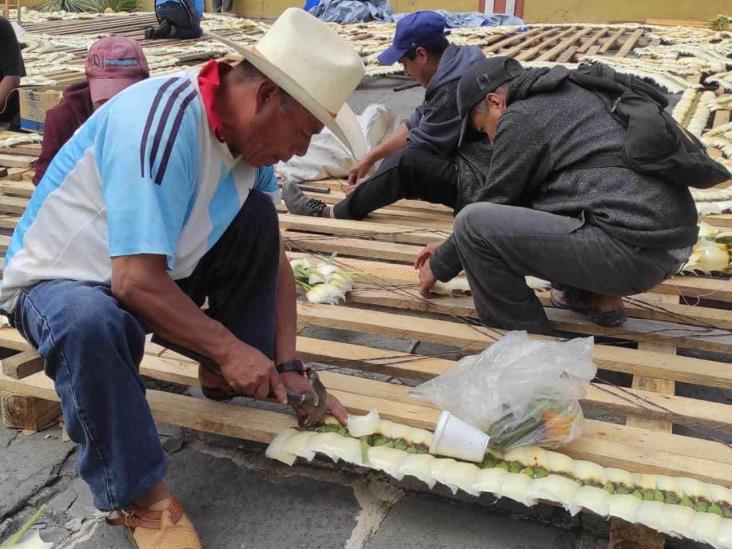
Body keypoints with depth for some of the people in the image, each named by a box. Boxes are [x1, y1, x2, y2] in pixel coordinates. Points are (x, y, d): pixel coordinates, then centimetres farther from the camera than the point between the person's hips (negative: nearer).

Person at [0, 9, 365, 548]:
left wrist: (288, 367, -8)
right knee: (90, 324, -39)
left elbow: (273, 255, -3)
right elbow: (137, 281, -34)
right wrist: (229, 348, -23)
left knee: (259, 218, -8)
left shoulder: (249, 128, -7)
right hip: (61, 281, -7)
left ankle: (226, 378, 5)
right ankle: (139, 495, -18)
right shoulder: (161, 120, -32)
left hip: (158, 269, 7)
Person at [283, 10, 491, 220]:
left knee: (405, 161, -26)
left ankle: (331, 213, -14)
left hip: (476, 182, -11)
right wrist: (369, 159, 17)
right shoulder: (454, 65, 12)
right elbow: (416, 124, 17)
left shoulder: (453, 86, -19)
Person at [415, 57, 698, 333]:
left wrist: (440, 266, 20)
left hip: (632, 249, -10)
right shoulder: (569, 97, 25)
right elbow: (520, 198, 32)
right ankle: (598, 298, 21)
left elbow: (494, 206, 4)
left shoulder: (521, 117, -3)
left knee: (473, 223, -10)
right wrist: (450, 248, 36)